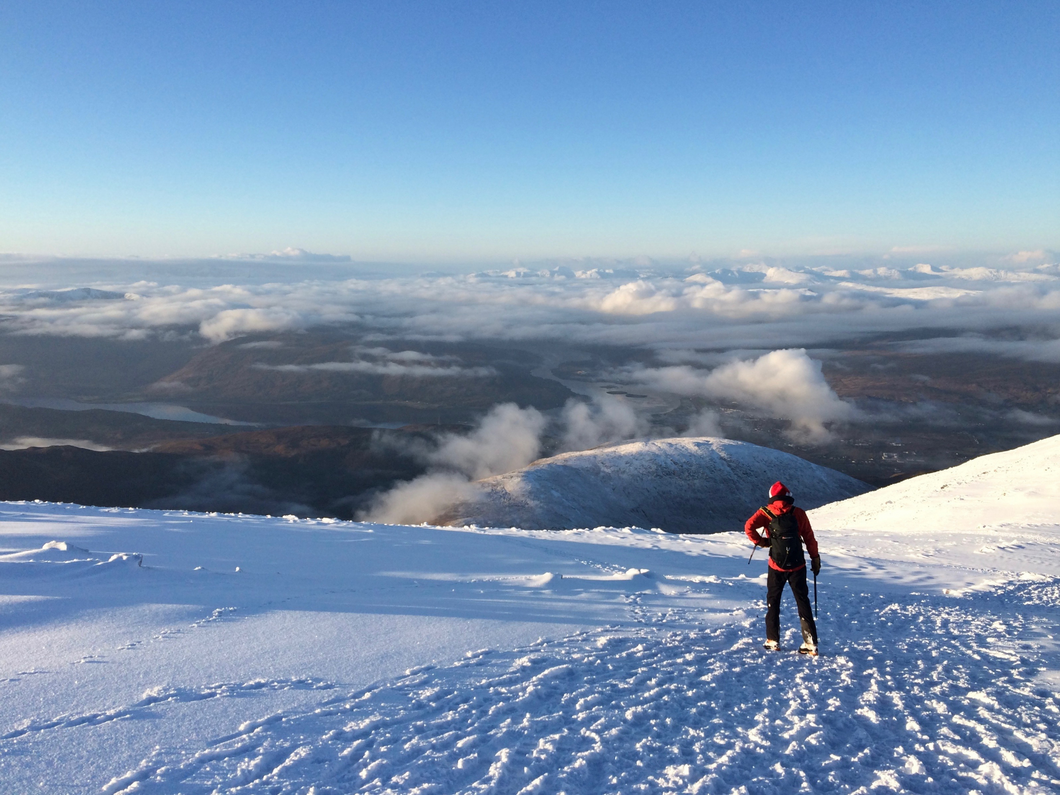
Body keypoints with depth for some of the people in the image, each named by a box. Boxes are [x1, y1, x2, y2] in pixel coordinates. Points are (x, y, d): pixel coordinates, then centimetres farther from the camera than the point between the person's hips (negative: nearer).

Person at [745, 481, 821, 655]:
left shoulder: (766, 512, -4)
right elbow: (809, 537, 1)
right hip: (797, 566, 1)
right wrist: (815, 558, 10)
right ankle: (810, 643, 6)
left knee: (773, 602, 13)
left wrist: (761, 542, -3)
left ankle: (773, 641, 14)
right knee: (803, 602, 8)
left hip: (776, 566, -1)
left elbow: (749, 526, -17)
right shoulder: (799, 513, -1)